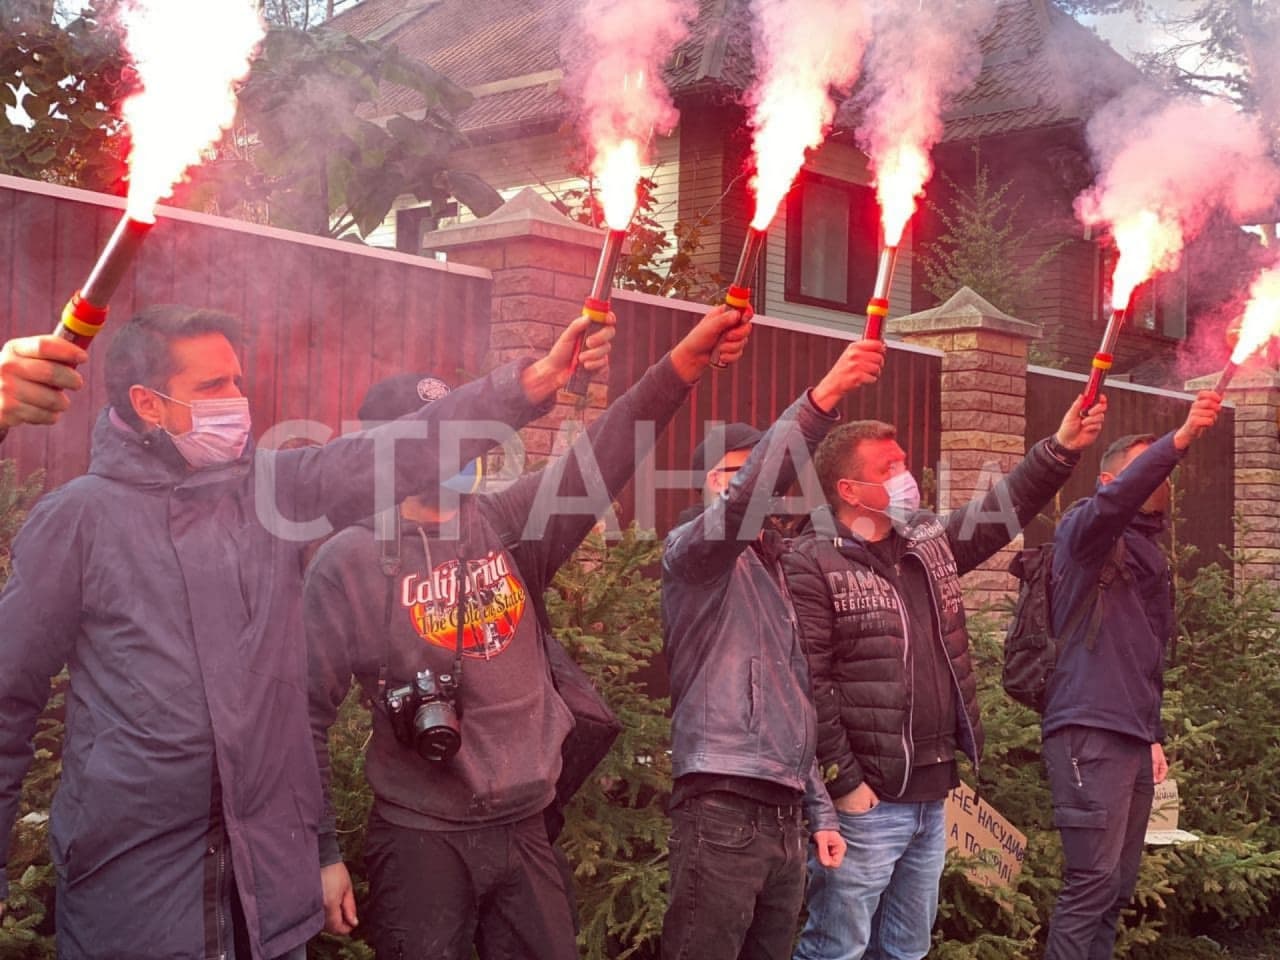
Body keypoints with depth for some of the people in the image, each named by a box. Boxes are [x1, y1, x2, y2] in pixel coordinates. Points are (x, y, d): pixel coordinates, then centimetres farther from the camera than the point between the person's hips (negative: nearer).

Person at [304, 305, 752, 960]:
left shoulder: (508, 525, 4)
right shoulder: (352, 561, -7)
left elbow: (602, 456, -8)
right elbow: (305, 712, -5)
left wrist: (687, 359, -20)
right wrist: (320, 851, -7)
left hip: (526, 831, 4)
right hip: (421, 838, -4)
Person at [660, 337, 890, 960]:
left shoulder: (770, 571, 23)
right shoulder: (694, 552, -1)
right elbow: (749, 492, -23)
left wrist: (818, 811, 19)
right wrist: (824, 396, -31)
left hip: (782, 814, 8)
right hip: (724, 809, -8)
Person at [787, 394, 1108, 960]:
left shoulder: (929, 542, 11)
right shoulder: (813, 564, -12)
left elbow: (1004, 509, 18)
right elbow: (807, 685, -18)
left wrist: (1061, 449, 5)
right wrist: (843, 783, -19)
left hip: (931, 795, 8)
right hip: (866, 799, -8)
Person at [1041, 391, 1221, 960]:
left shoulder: (1149, 554, 22)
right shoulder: (1086, 531, -2)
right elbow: (1113, 501, -27)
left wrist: (1153, 736, 21)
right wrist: (1181, 438, -35)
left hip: (1131, 738, 9)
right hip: (1090, 733, -9)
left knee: (1117, 889, 10)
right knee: (1092, 885, -11)